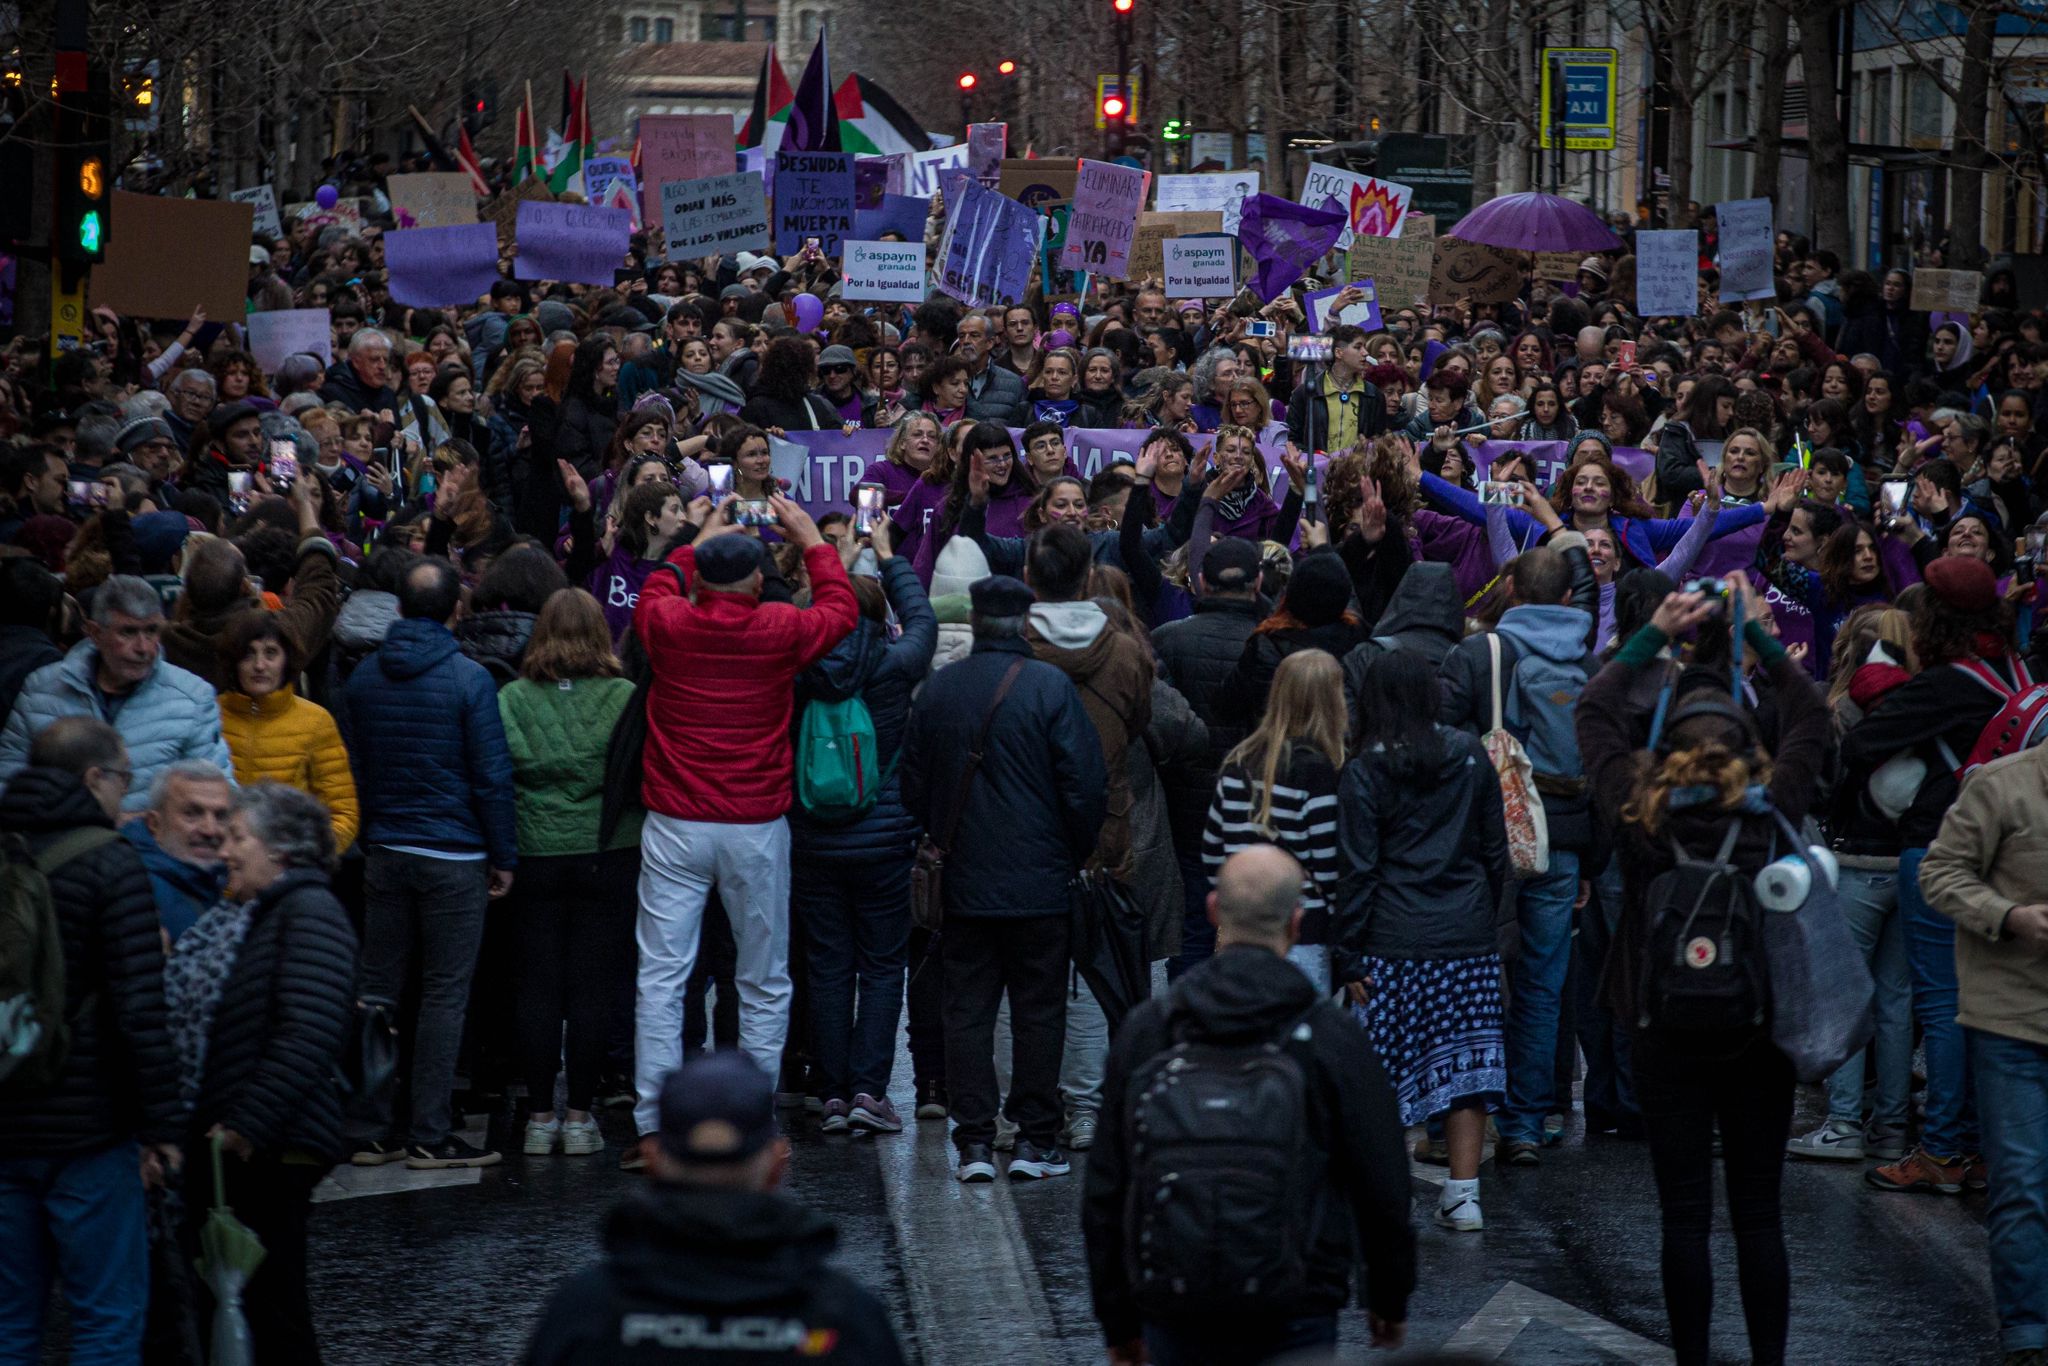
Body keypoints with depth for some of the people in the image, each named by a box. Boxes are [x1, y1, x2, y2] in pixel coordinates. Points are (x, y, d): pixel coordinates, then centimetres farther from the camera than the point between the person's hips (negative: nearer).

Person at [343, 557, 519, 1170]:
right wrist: (503, 855, -1)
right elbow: (492, 775, -10)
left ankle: (370, 1130, 9)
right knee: (444, 993, 0)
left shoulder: (364, 676, 5)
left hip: (383, 850, 5)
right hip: (452, 855, -5)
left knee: (377, 988, 9)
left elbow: (352, 768, 12)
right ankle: (429, 1135, 0)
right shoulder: (469, 679, -11)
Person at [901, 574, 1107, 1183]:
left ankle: (974, 1143, 4)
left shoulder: (937, 688, 2)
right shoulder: (1050, 687, -11)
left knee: (967, 1011, 7)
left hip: (963, 882, 3)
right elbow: (1086, 784, -11)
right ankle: (1035, 1142, 6)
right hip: (1038, 882, -3)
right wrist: (1076, 854, 4)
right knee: (1038, 1011, 5)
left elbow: (913, 787, 10)